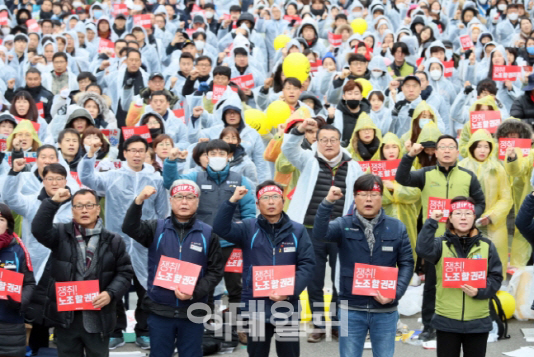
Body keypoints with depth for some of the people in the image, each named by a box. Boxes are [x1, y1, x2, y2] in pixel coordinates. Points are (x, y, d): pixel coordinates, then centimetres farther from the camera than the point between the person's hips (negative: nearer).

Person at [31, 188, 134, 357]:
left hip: (98, 316, 0)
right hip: (65, 315, 0)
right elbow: (39, 229, -15)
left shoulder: (113, 241, 3)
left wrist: (111, 293, -11)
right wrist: (53, 202, -21)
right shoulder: (61, 234, 3)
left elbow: (125, 272, 5)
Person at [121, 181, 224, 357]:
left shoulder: (208, 234, 2)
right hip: (160, 310, 0)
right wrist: (139, 200, -31)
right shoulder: (156, 228, 3)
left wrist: (195, 293, -13)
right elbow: (130, 228, -15)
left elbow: (215, 271, 2)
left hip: (193, 311, 0)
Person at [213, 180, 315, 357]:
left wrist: (290, 291, -15)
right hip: (255, 307, 0)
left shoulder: (297, 230, 3)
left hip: (287, 307, 0)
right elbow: (221, 228, -14)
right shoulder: (248, 228, 2)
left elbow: (307, 265, -2)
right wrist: (232, 201, -25)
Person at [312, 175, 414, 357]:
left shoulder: (397, 228, 1)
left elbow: (406, 264, 3)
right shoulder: (343, 225, -2)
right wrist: (328, 202, -34)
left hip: (385, 310, 1)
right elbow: (319, 234, -21)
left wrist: (396, 293, -11)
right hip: (351, 309, -1)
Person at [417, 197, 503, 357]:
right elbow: (423, 249, -22)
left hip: (478, 322, 1)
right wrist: (432, 222, -22)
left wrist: (480, 291, -16)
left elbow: (495, 277, 2)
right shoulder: (441, 244, 0)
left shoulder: (486, 245, 4)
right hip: (446, 321, -1)